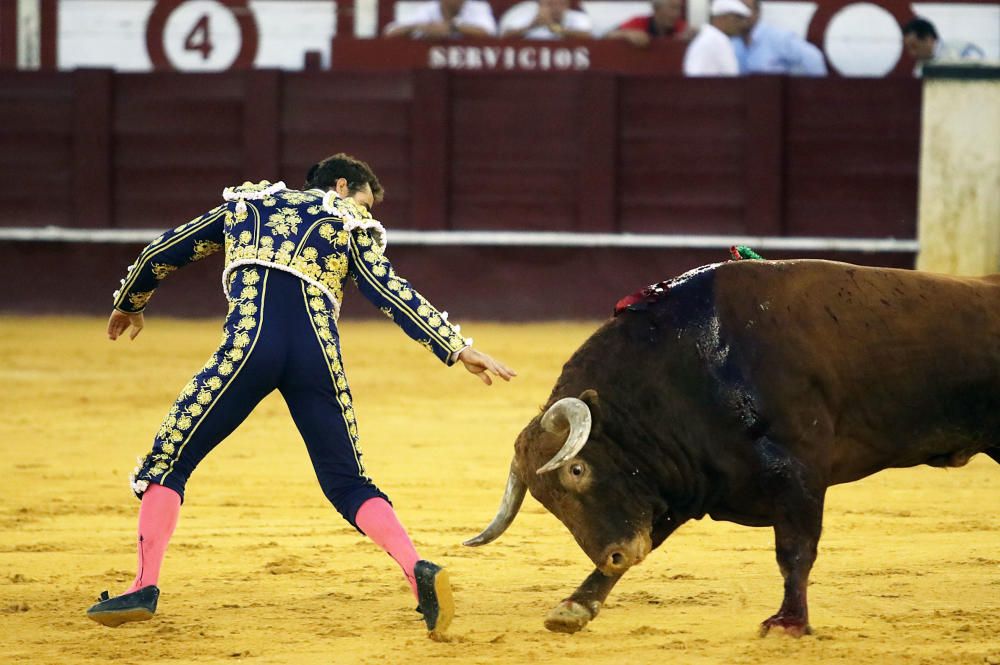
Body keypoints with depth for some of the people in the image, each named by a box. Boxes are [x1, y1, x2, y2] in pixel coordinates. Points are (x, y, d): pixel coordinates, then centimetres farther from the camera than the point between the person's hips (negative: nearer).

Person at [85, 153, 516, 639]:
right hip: (318, 355, 1)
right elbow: (392, 294, 7)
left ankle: (144, 588, -6)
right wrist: (457, 348, 4)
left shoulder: (248, 202, 28)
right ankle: (419, 572, -8)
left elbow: (163, 252, 34)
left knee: (170, 459, 7)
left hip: (250, 344, -1)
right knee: (347, 483, 12)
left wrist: (130, 303, 51)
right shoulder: (350, 225, 21)